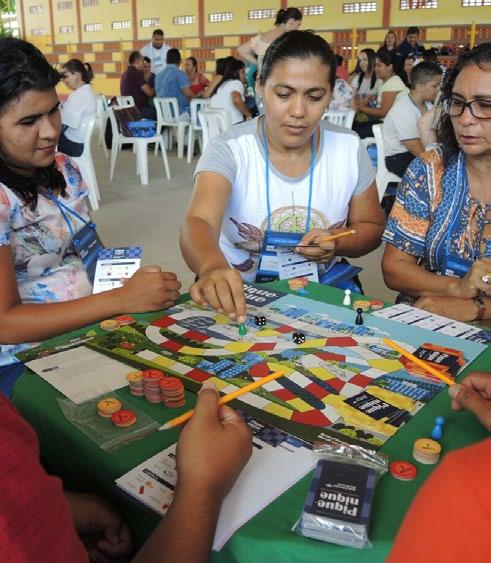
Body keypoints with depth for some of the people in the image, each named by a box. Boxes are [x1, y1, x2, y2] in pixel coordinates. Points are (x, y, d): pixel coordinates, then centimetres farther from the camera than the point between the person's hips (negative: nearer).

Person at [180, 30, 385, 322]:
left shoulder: (350, 148, -2)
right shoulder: (228, 150, -14)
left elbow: (372, 227, 9)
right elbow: (198, 223, -30)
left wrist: (337, 244, -14)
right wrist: (213, 267, -53)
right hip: (240, 295, 0)